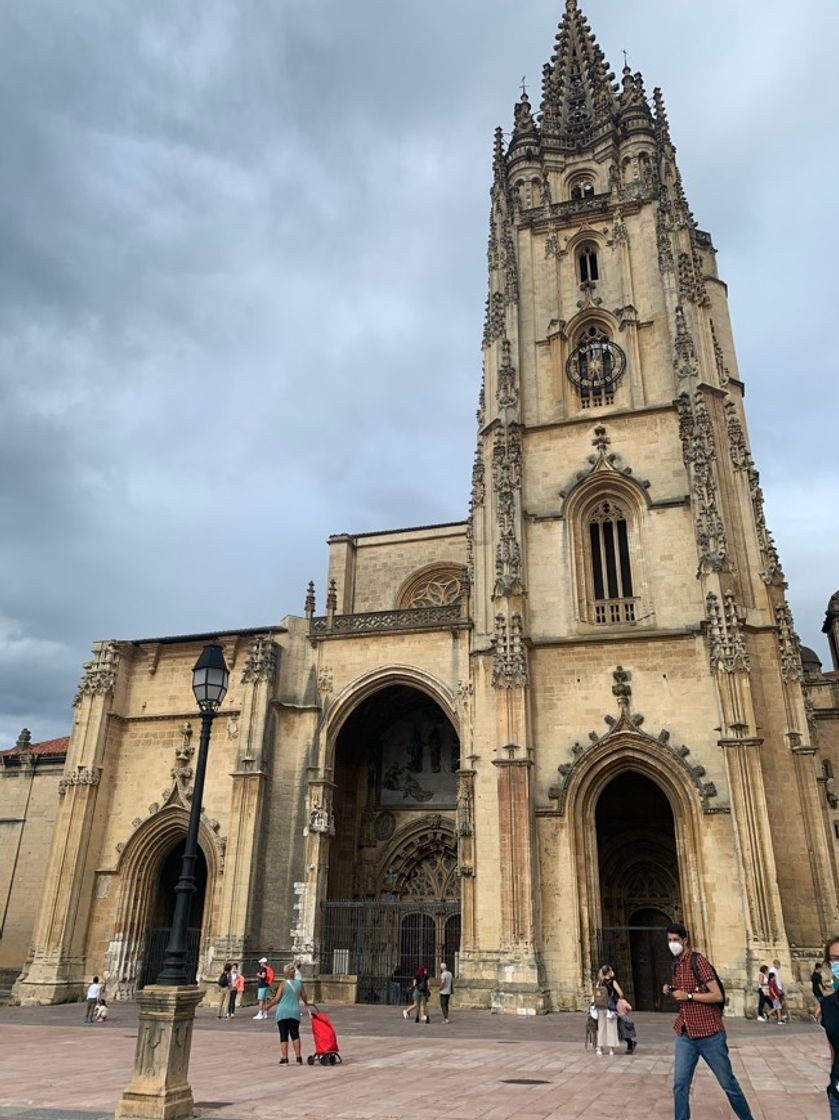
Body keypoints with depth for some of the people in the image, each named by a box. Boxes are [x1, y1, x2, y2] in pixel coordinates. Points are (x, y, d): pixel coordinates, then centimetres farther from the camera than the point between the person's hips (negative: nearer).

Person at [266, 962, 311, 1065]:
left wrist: (268, 1006, 8)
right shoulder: (299, 983, 3)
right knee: (295, 1035, 14)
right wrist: (306, 1003, 34)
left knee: (284, 1036, 6)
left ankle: (284, 1059, 6)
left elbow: (277, 998, -9)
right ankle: (298, 1058, 11)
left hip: (283, 1012, -3)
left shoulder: (283, 983, -7)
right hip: (295, 1012, 3)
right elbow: (304, 997, 13)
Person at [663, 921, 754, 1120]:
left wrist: (688, 996, -22)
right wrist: (671, 991, 2)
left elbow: (717, 996, -19)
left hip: (709, 1034, -6)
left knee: (728, 1082, 11)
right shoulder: (677, 966, 9)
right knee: (680, 1085, -1)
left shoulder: (698, 961, -14)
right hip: (685, 1035, 6)